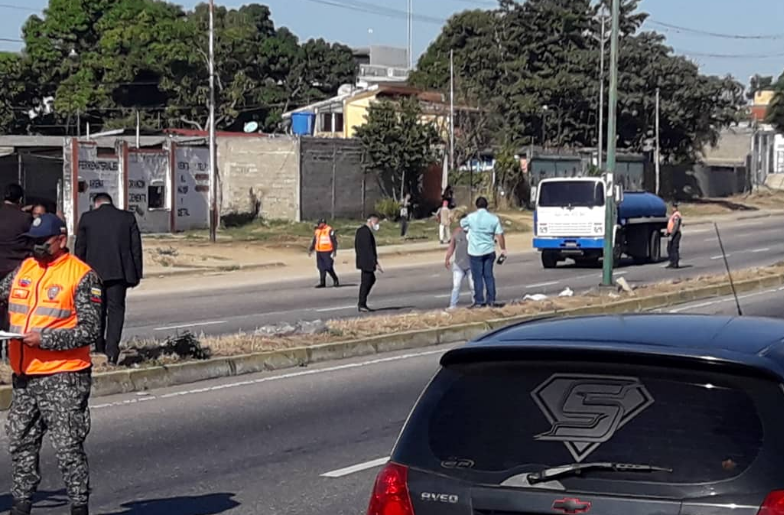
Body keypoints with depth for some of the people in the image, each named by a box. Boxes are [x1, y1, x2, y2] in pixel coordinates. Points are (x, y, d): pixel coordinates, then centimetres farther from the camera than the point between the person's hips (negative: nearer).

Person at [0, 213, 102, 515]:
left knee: (68, 447, -5)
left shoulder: (81, 276, -8)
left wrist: (45, 338, -19)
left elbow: (91, 330, -12)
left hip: (63, 377, -7)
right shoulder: (24, 269, 11)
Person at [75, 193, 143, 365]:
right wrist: (137, 274, 9)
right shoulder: (128, 218, 4)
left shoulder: (87, 218, 2)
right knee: (116, 308, 1)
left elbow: (80, 249, 5)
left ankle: (100, 347, 18)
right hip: (119, 272, 0)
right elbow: (136, 247, 4)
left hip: (95, 271, 0)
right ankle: (112, 349, -13)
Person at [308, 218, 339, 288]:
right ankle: (322, 283, 10)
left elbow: (334, 241, -9)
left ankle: (335, 280, 11)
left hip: (327, 252, -7)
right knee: (321, 268, 6)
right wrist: (310, 250, 17)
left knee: (329, 268, -6)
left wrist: (334, 251, -14)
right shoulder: (317, 231, 14)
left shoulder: (330, 231, -8)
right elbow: (314, 241, 21)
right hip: (319, 252, 7)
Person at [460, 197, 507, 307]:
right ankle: (491, 300, 11)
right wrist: (503, 249, 8)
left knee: (478, 277, 3)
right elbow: (500, 235, -2)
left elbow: (461, 224, 13)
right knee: (489, 275, 11)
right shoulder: (494, 218, -2)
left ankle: (479, 301, 4)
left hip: (475, 252, -2)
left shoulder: (471, 217, -7)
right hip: (489, 251, 3)